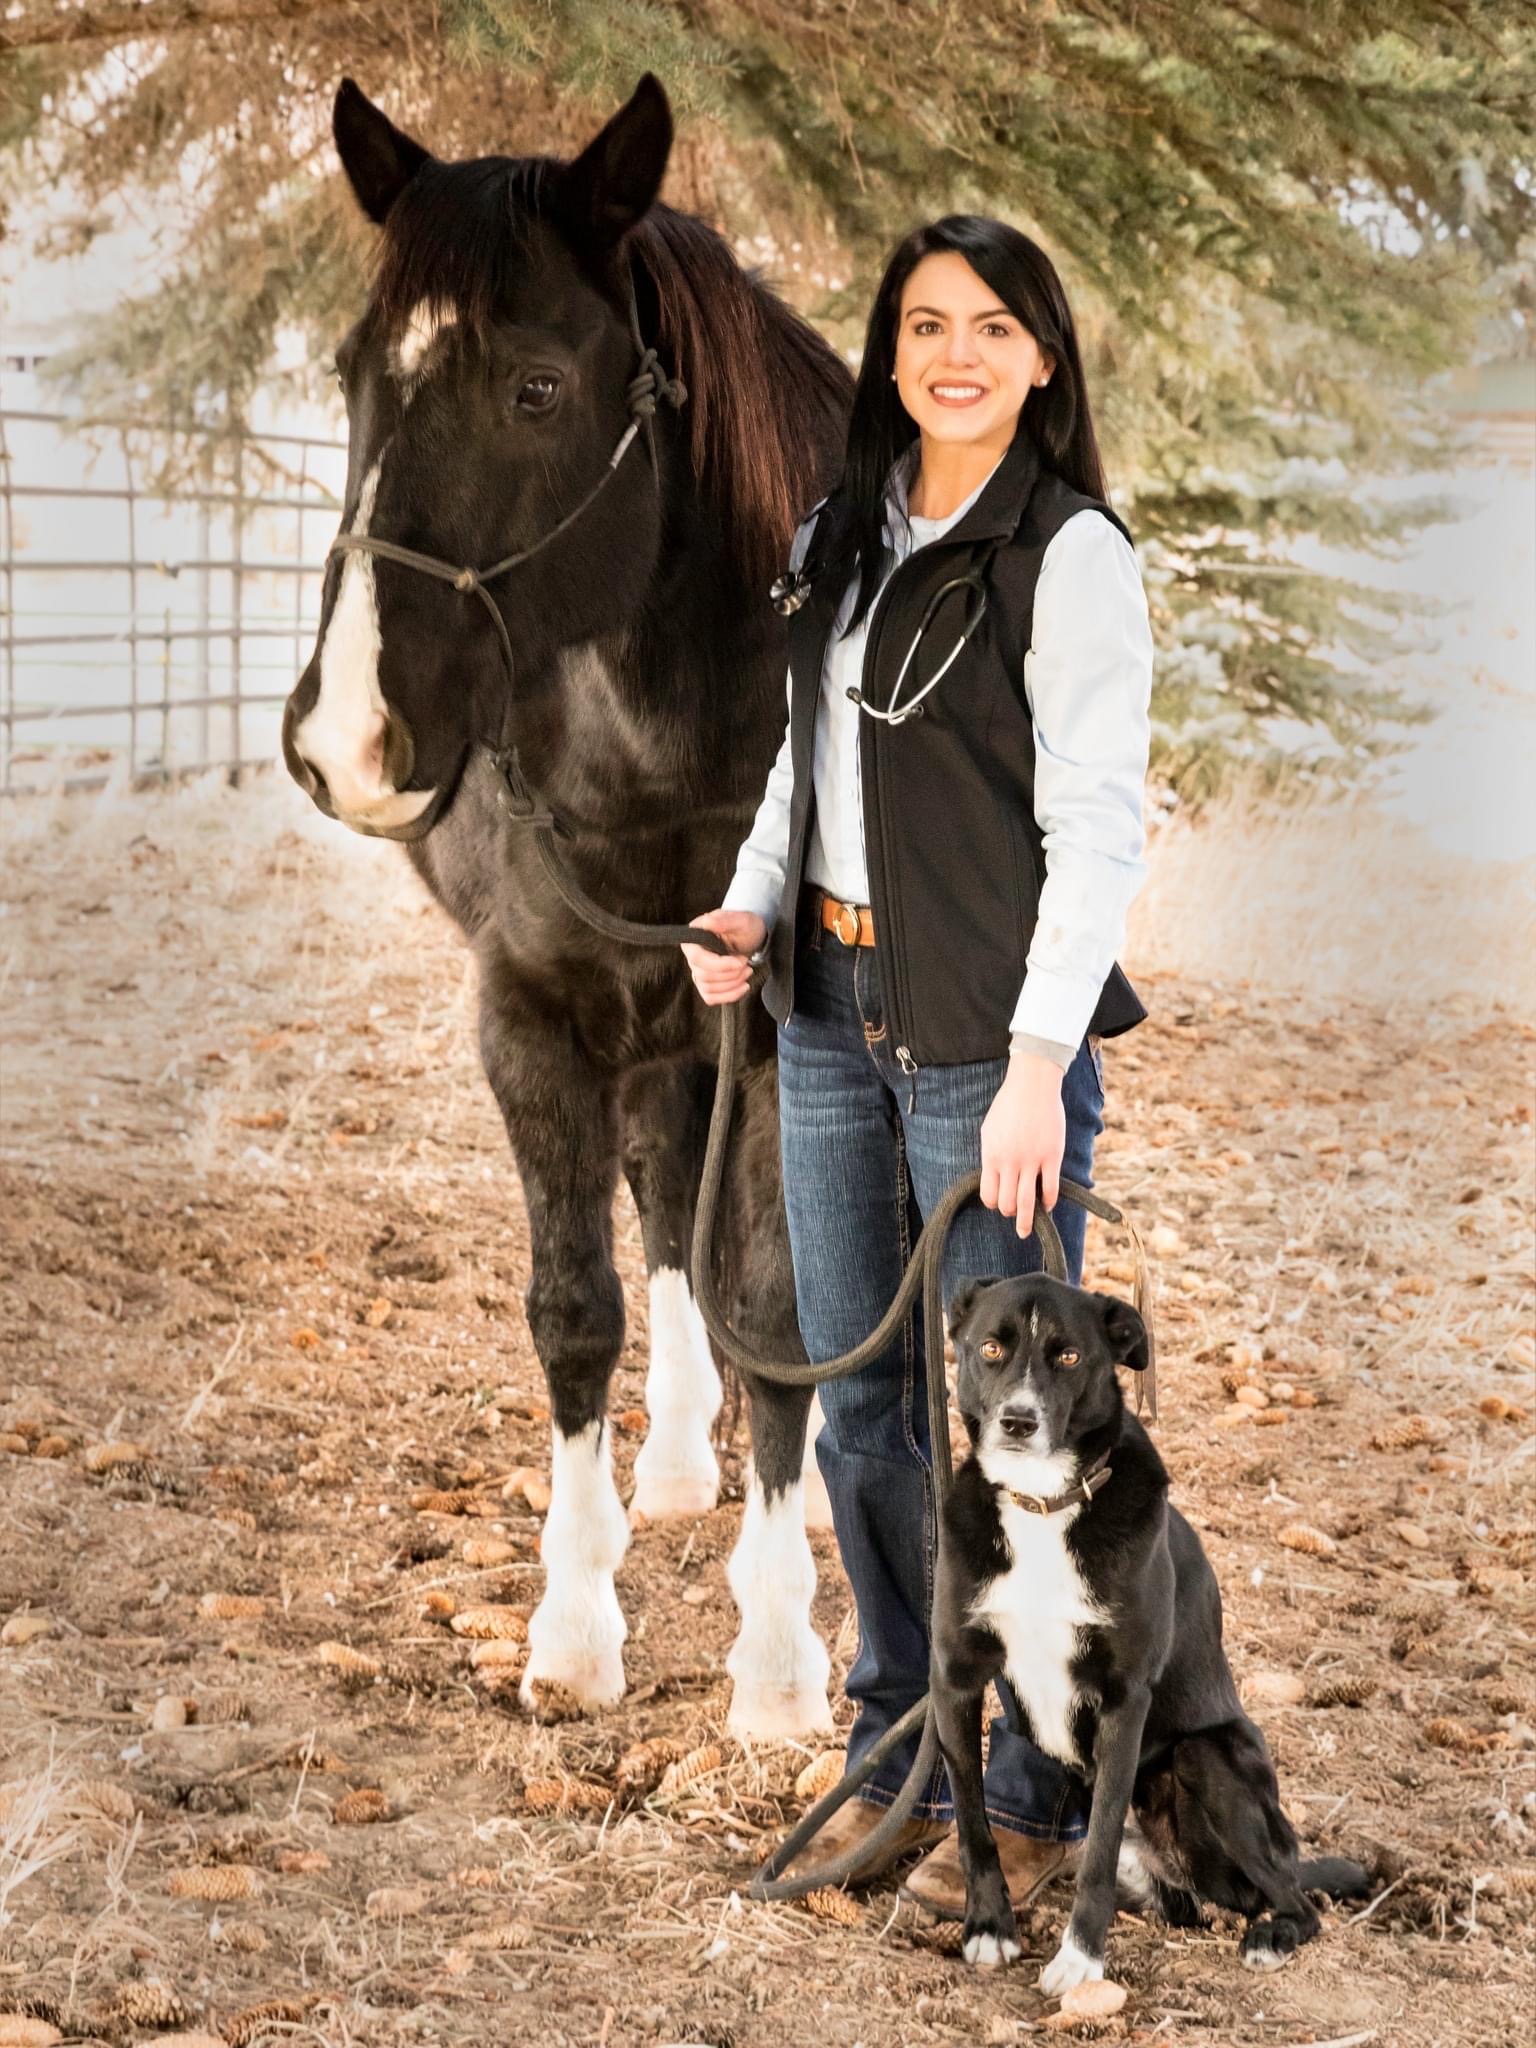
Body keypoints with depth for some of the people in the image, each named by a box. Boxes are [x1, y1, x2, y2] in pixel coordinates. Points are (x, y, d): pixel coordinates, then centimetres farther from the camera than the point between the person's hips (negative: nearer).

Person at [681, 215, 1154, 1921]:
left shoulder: (1069, 557, -10)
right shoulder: (842, 537, 11)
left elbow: (1096, 828, -13)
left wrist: (1039, 1069, -20)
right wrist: (749, 908, 3)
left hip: (988, 1031, -7)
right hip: (831, 1014, 7)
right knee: (856, 1398, 13)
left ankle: (1034, 1799, 9)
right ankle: (904, 1752, 27)